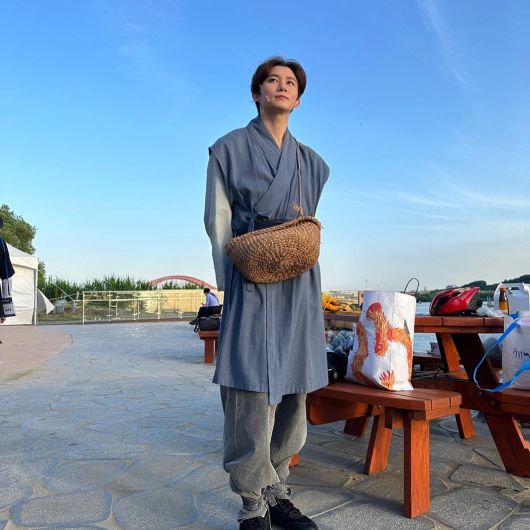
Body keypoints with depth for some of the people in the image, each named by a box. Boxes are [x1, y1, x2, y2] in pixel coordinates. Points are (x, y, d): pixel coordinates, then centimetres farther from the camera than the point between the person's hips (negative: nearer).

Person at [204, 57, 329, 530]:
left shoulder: (311, 161, 19)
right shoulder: (231, 148, 6)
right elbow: (218, 220, 0)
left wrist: (305, 254, 6)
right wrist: (233, 281, -9)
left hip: (298, 284, 5)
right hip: (252, 282, -5)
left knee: (292, 392, 7)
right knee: (252, 391, -7)